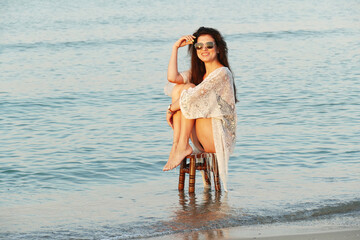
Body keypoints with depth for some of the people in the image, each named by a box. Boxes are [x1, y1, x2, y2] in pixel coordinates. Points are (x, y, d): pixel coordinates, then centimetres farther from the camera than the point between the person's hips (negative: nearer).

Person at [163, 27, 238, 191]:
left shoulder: (222, 73, -11)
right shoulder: (197, 72, 14)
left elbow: (194, 96, -21)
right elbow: (172, 77, -4)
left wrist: (171, 109, -9)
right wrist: (175, 48, -3)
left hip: (220, 138, -8)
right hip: (201, 140, 8)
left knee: (188, 89, -18)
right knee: (178, 89, -6)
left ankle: (182, 147, -19)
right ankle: (176, 144, -18)